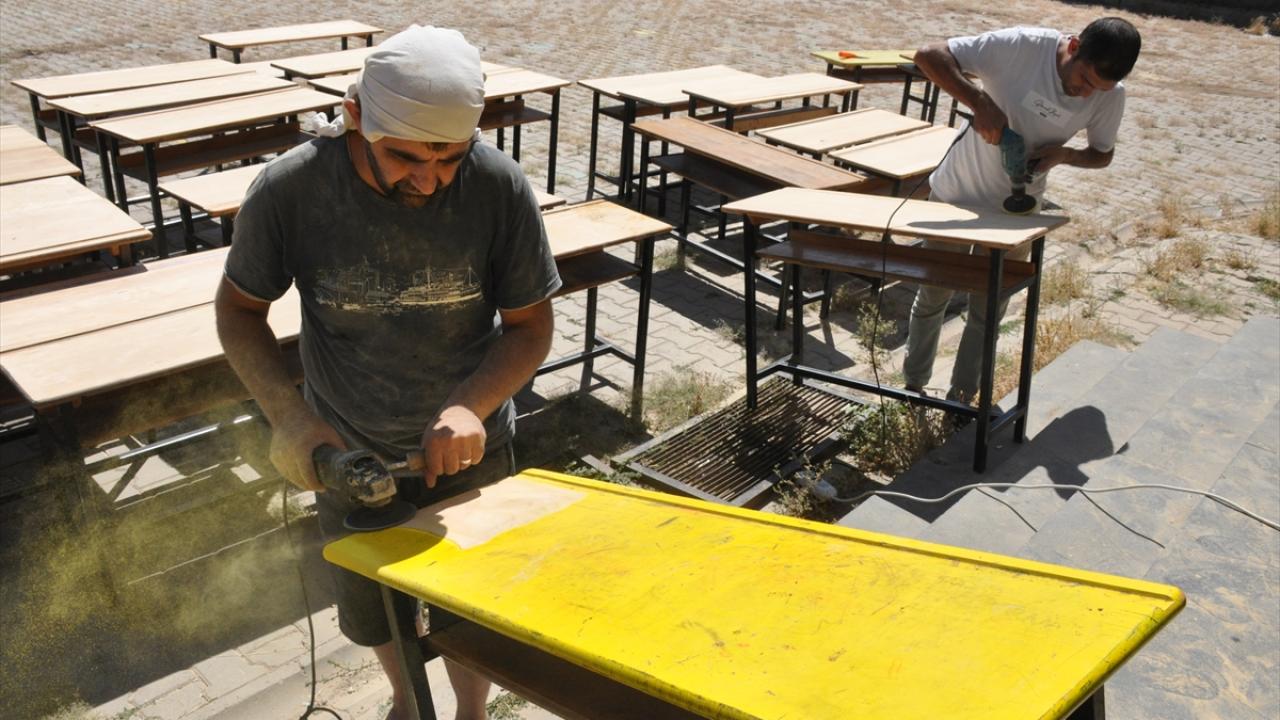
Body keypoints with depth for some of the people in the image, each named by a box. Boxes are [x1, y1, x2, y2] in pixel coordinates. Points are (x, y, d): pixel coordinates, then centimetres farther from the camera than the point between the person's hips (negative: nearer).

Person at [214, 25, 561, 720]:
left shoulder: (499, 185, -22)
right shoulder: (288, 189, -22)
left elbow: (530, 325, -12)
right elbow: (239, 307, -7)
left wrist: (469, 407, -29)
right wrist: (287, 413, -22)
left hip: (468, 448, -1)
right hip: (351, 451, 1)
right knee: (370, 613, 22)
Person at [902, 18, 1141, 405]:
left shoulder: (1110, 96, -15)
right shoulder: (1023, 46, -27)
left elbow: (1102, 154, 2)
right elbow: (928, 55, -29)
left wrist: (1064, 154, -20)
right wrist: (980, 103, -40)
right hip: (957, 195, -2)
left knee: (988, 312, 11)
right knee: (932, 298, 13)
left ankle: (961, 399, 29)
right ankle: (914, 385, 34)